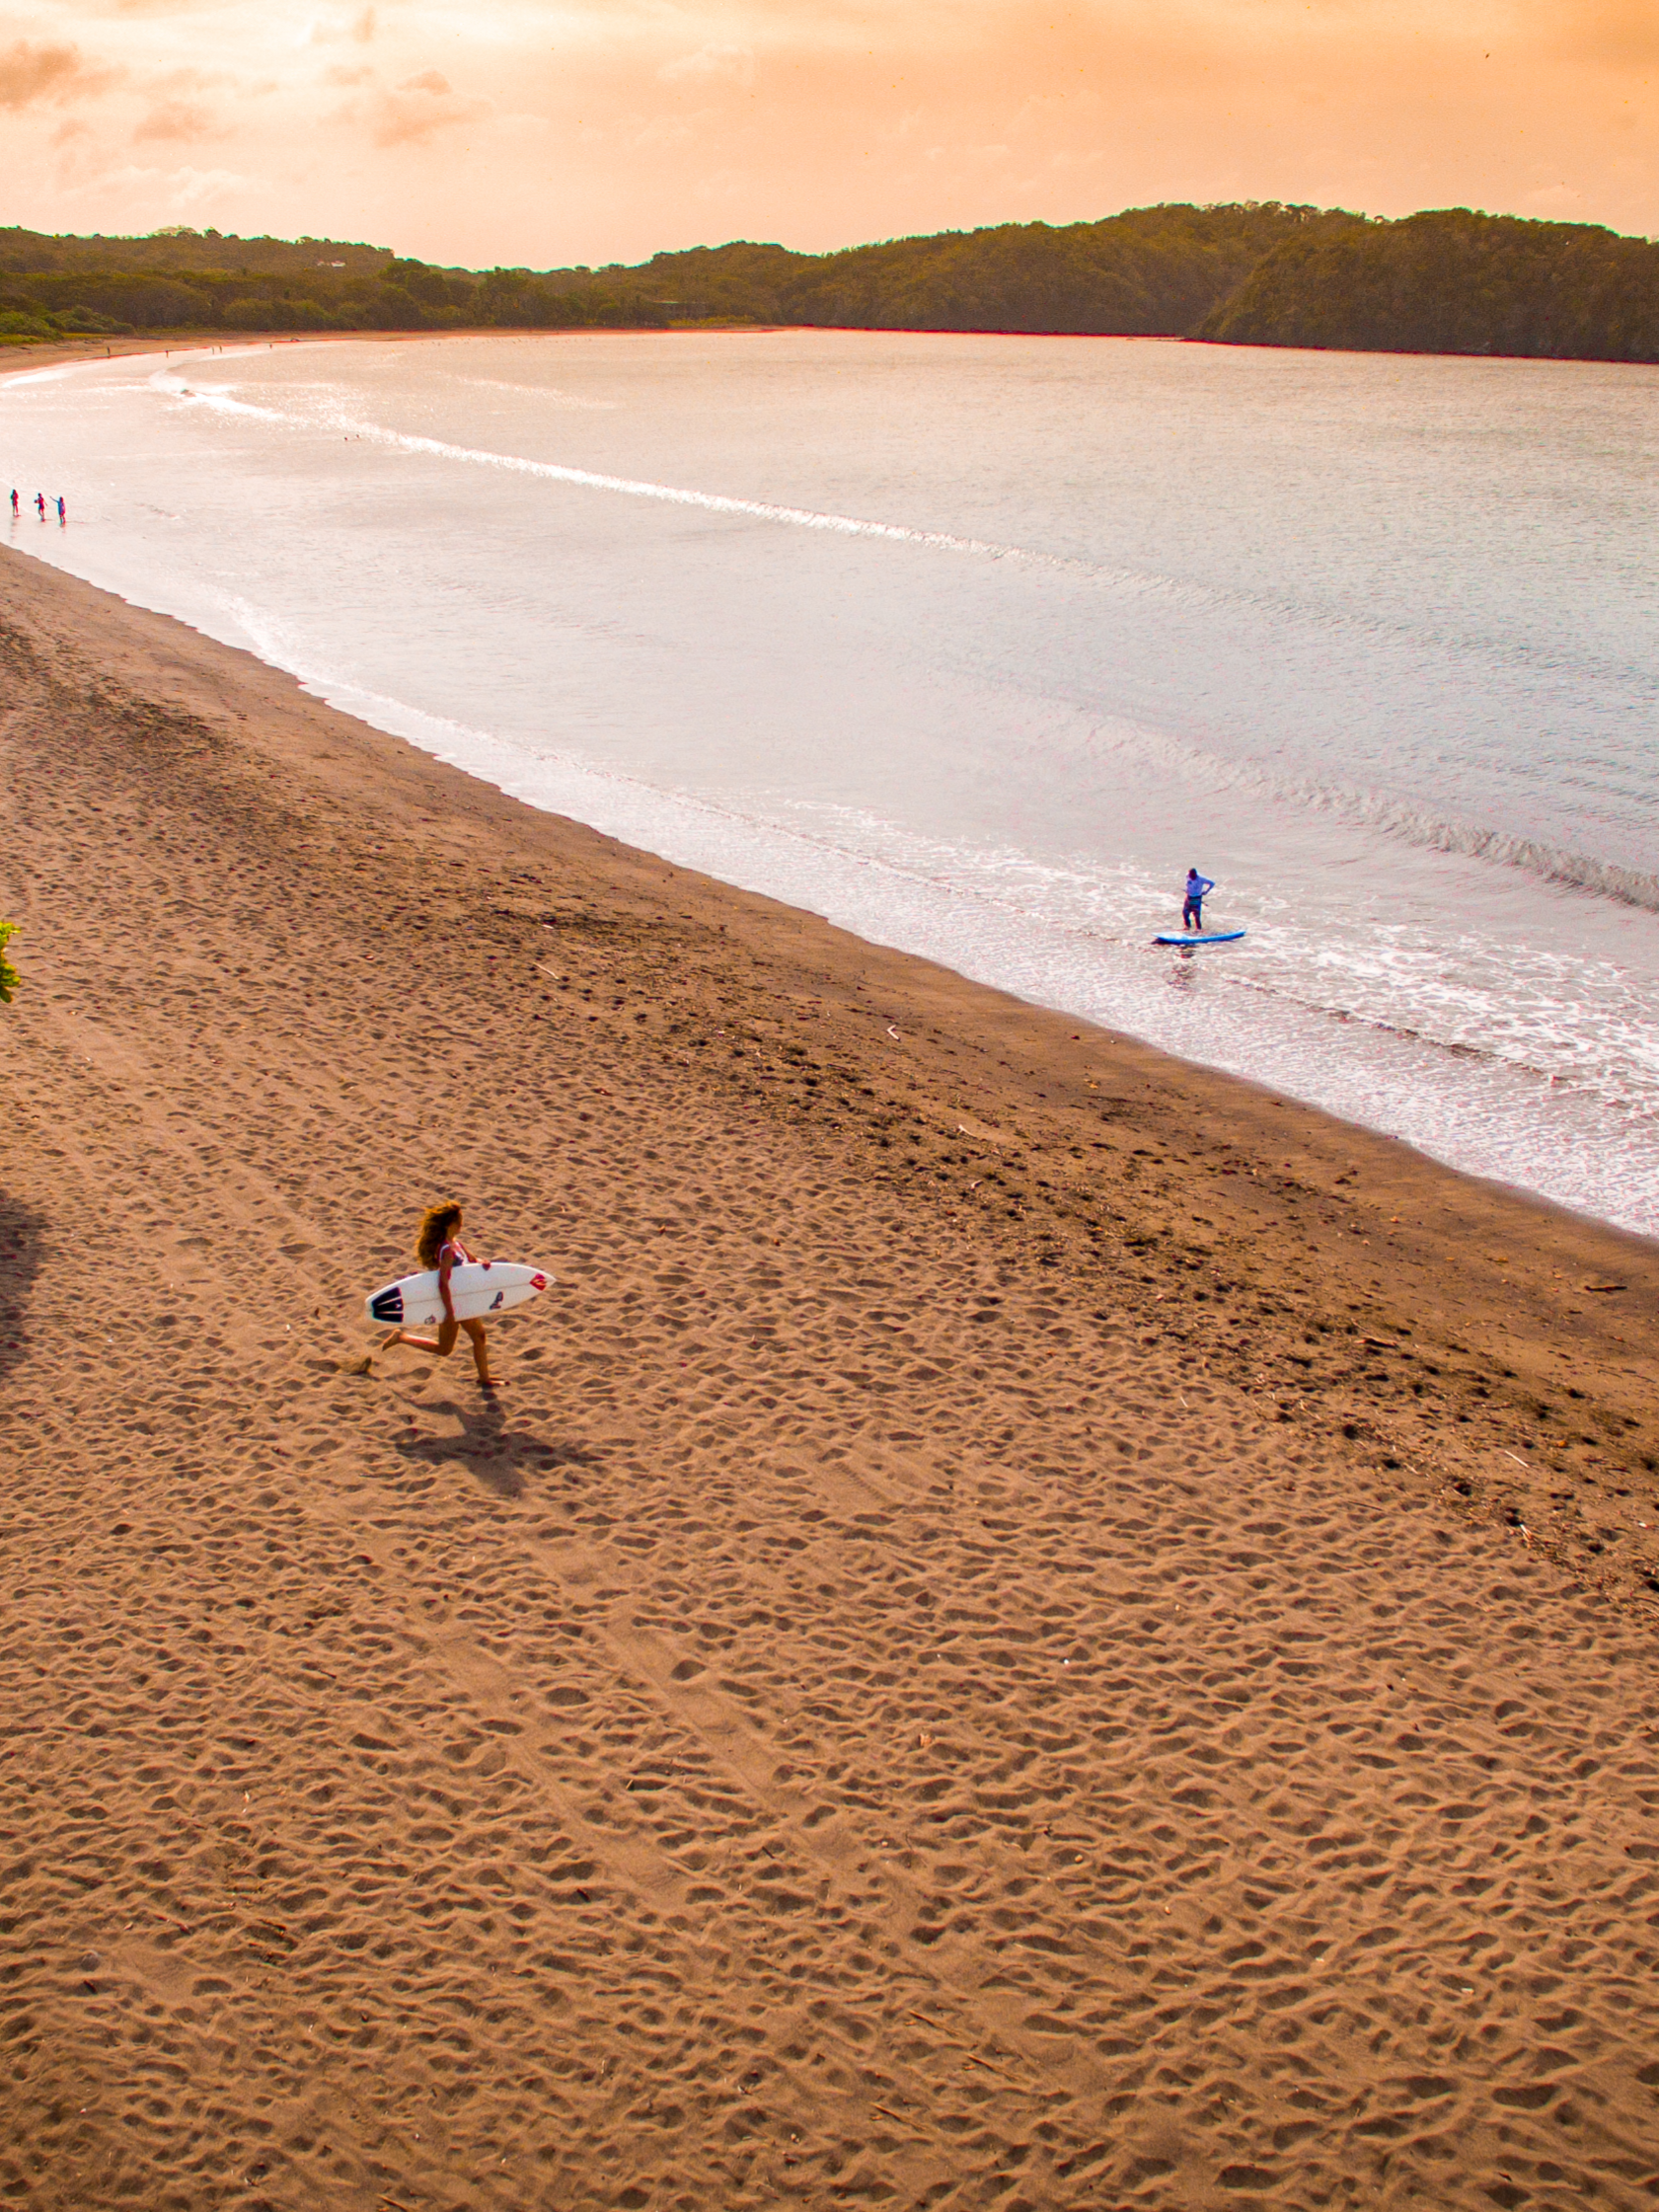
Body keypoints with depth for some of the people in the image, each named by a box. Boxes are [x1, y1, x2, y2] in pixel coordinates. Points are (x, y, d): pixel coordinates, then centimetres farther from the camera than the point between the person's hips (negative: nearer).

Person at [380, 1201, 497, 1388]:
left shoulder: (455, 1242, 1)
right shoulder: (447, 1250, -27)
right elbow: (443, 1283, -31)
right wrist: (449, 1312, -30)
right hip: (450, 1301, -9)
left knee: (479, 1336, 12)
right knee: (444, 1349, 6)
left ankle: (484, 1380, 21)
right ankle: (402, 1337, 17)